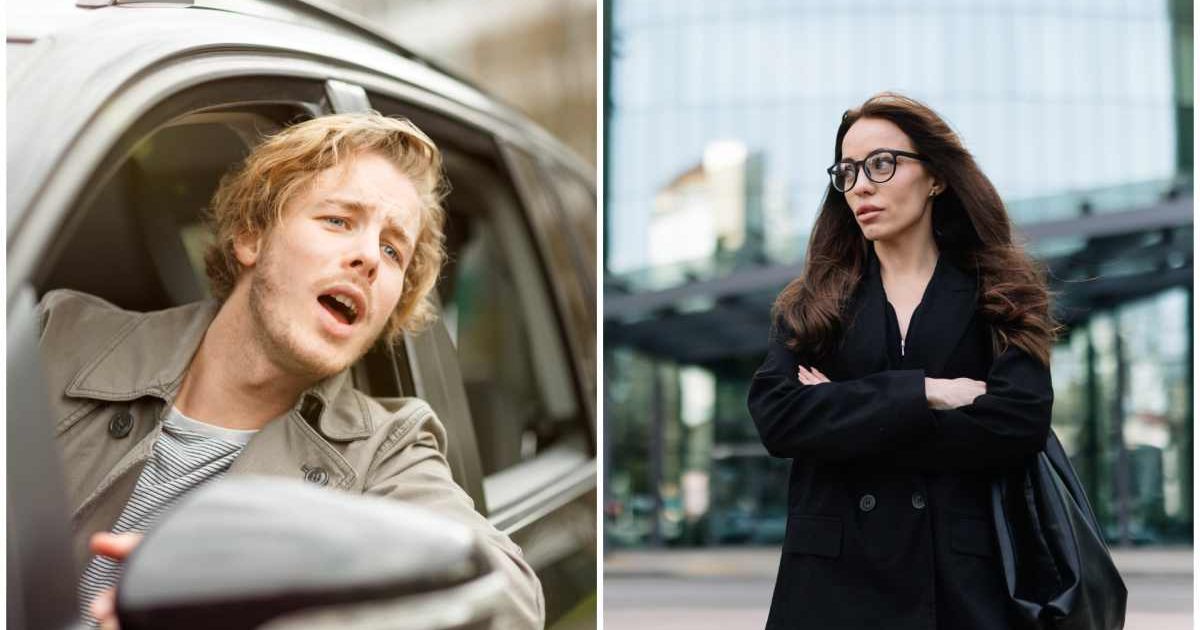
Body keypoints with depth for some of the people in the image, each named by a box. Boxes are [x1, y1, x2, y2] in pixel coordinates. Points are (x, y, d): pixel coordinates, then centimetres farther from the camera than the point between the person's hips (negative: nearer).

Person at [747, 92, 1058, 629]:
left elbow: (1020, 422, -12)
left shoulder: (1001, 295, 4)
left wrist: (846, 419, -10)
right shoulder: (810, 304, 9)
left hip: (962, 580, -1)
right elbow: (775, 417, -8)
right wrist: (922, 393, -14)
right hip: (833, 578, 1)